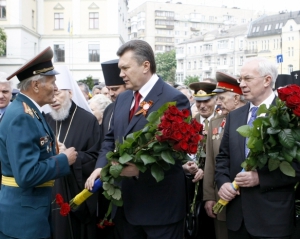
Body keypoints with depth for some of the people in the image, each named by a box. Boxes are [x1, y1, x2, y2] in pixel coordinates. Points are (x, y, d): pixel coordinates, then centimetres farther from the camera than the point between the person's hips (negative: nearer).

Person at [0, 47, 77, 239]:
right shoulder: (21, 117, -21)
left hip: (33, 211, 10)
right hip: (24, 217, -9)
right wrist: (64, 160, -17)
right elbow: (27, 175, -28)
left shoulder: (31, 112, 9)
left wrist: (59, 156, 4)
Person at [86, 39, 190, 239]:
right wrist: (101, 167, -2)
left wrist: (141, 169, -27)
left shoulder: (174, 99, -12)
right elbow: (111, 139, 17)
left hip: (160, 204, -7)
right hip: (127, 201, 7)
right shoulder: (122, 99, 12)